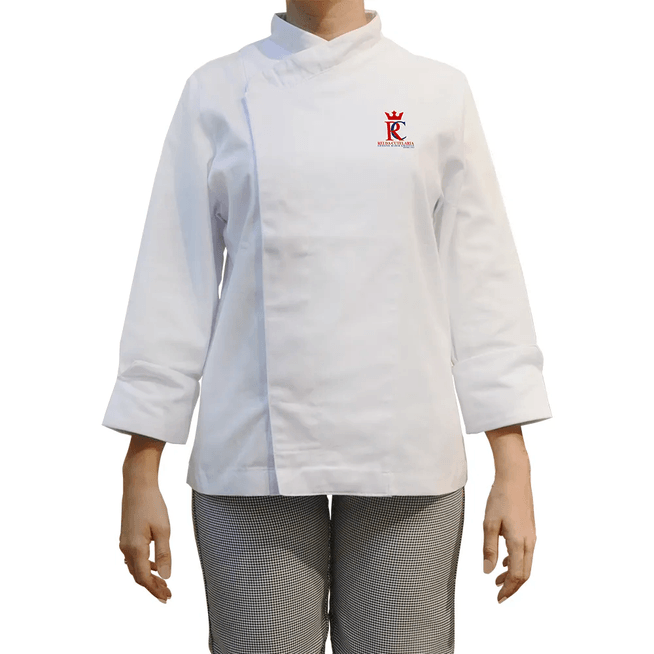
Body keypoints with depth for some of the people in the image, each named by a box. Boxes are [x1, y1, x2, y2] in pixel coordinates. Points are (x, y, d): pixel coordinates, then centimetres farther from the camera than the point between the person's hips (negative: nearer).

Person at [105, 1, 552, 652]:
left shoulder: (439, 92, 6)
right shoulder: (217, 92, 6)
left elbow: (482, 279, 4)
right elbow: (175, 282, 4)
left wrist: (512, 468, -1)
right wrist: (141, 472, 1)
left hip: (404, 453, 1)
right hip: (254, 457, 0)